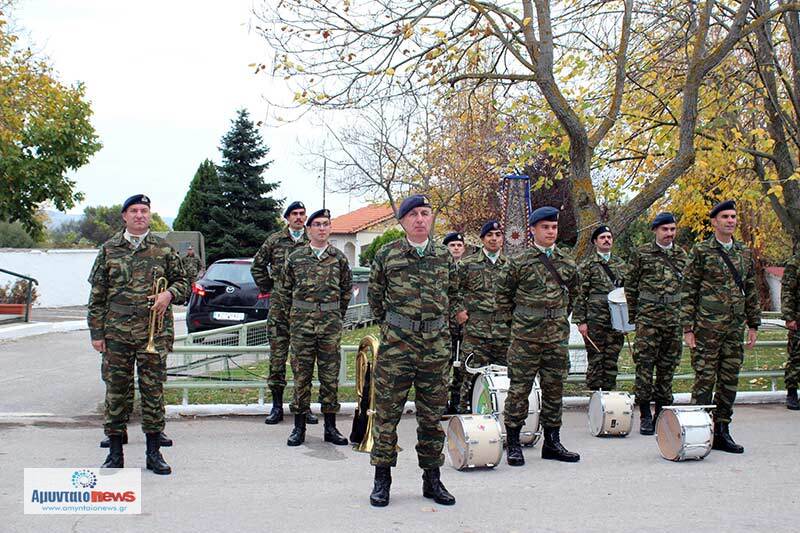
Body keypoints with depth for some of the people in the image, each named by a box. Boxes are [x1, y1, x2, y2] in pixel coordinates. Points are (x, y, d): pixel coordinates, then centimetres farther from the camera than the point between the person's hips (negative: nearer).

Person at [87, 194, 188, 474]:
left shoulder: (164, 249, 7)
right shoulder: (109, 249, 7)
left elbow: (182, 281, 14)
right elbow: (97, 295, 6)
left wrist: (169, 294, -9)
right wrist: (96, 332, 1)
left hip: (155, 333, 0)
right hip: (116, 333, 0)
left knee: (153, 391, 3)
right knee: (116, 391, 4)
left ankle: (153, 452, 13)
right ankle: (115, 453, 14)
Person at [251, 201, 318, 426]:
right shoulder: (275, 240, 6)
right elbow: (257, 266, 16)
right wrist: (268, 288, 10)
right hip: (279, 306, 0)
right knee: (277, 355, 1)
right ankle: (277, 405, 8)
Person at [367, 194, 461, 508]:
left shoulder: (444, 256, 9)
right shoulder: (387, 255, 1)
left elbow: (453, 294, 22)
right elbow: (374, 294, 12)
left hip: (436, 344, 3)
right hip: (396, 344, -2)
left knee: (432, 414, 8)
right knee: (387, 410, 0)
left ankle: (432, 479, 18)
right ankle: (382, 478, 10)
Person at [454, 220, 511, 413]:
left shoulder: (510, 266, 13)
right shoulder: (467, 264, 3)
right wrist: (457, 311, -2)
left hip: (504, 330, 3)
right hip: (476, 330, -3)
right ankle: (464, 410, 2)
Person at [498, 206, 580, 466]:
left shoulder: (568, 263, 9)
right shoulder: (519, 262, -2)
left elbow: (573, 293, 25)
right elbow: (503, 295, 8)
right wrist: (516, 318, 6)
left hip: (558, 336, 4)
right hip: (525, 337, -4)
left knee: (554, 389, 8)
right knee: (519, 389, -2)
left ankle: (552, 442, 19)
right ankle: (513, 444, 6)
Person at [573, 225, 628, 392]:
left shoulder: (620, 263, 14)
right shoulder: (587, 265, -1)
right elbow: (579, 295, -4)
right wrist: (581, 321, -10)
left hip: (616, 321, 4)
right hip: (594, 321, -4)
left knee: (612, 359, 8)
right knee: (595, 360, -1)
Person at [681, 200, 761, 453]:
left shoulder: (745, 253, 13)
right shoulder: (701, 251, -2)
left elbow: (751, 291, 18)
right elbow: (688, 291, -4)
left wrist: (753, 325, 14)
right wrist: (688, 328, -9)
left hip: (735, 328, 5)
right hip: (707, 326, -5)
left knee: (730, 380, 8)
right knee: (705, 379, -3)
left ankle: (721, 432, 16)